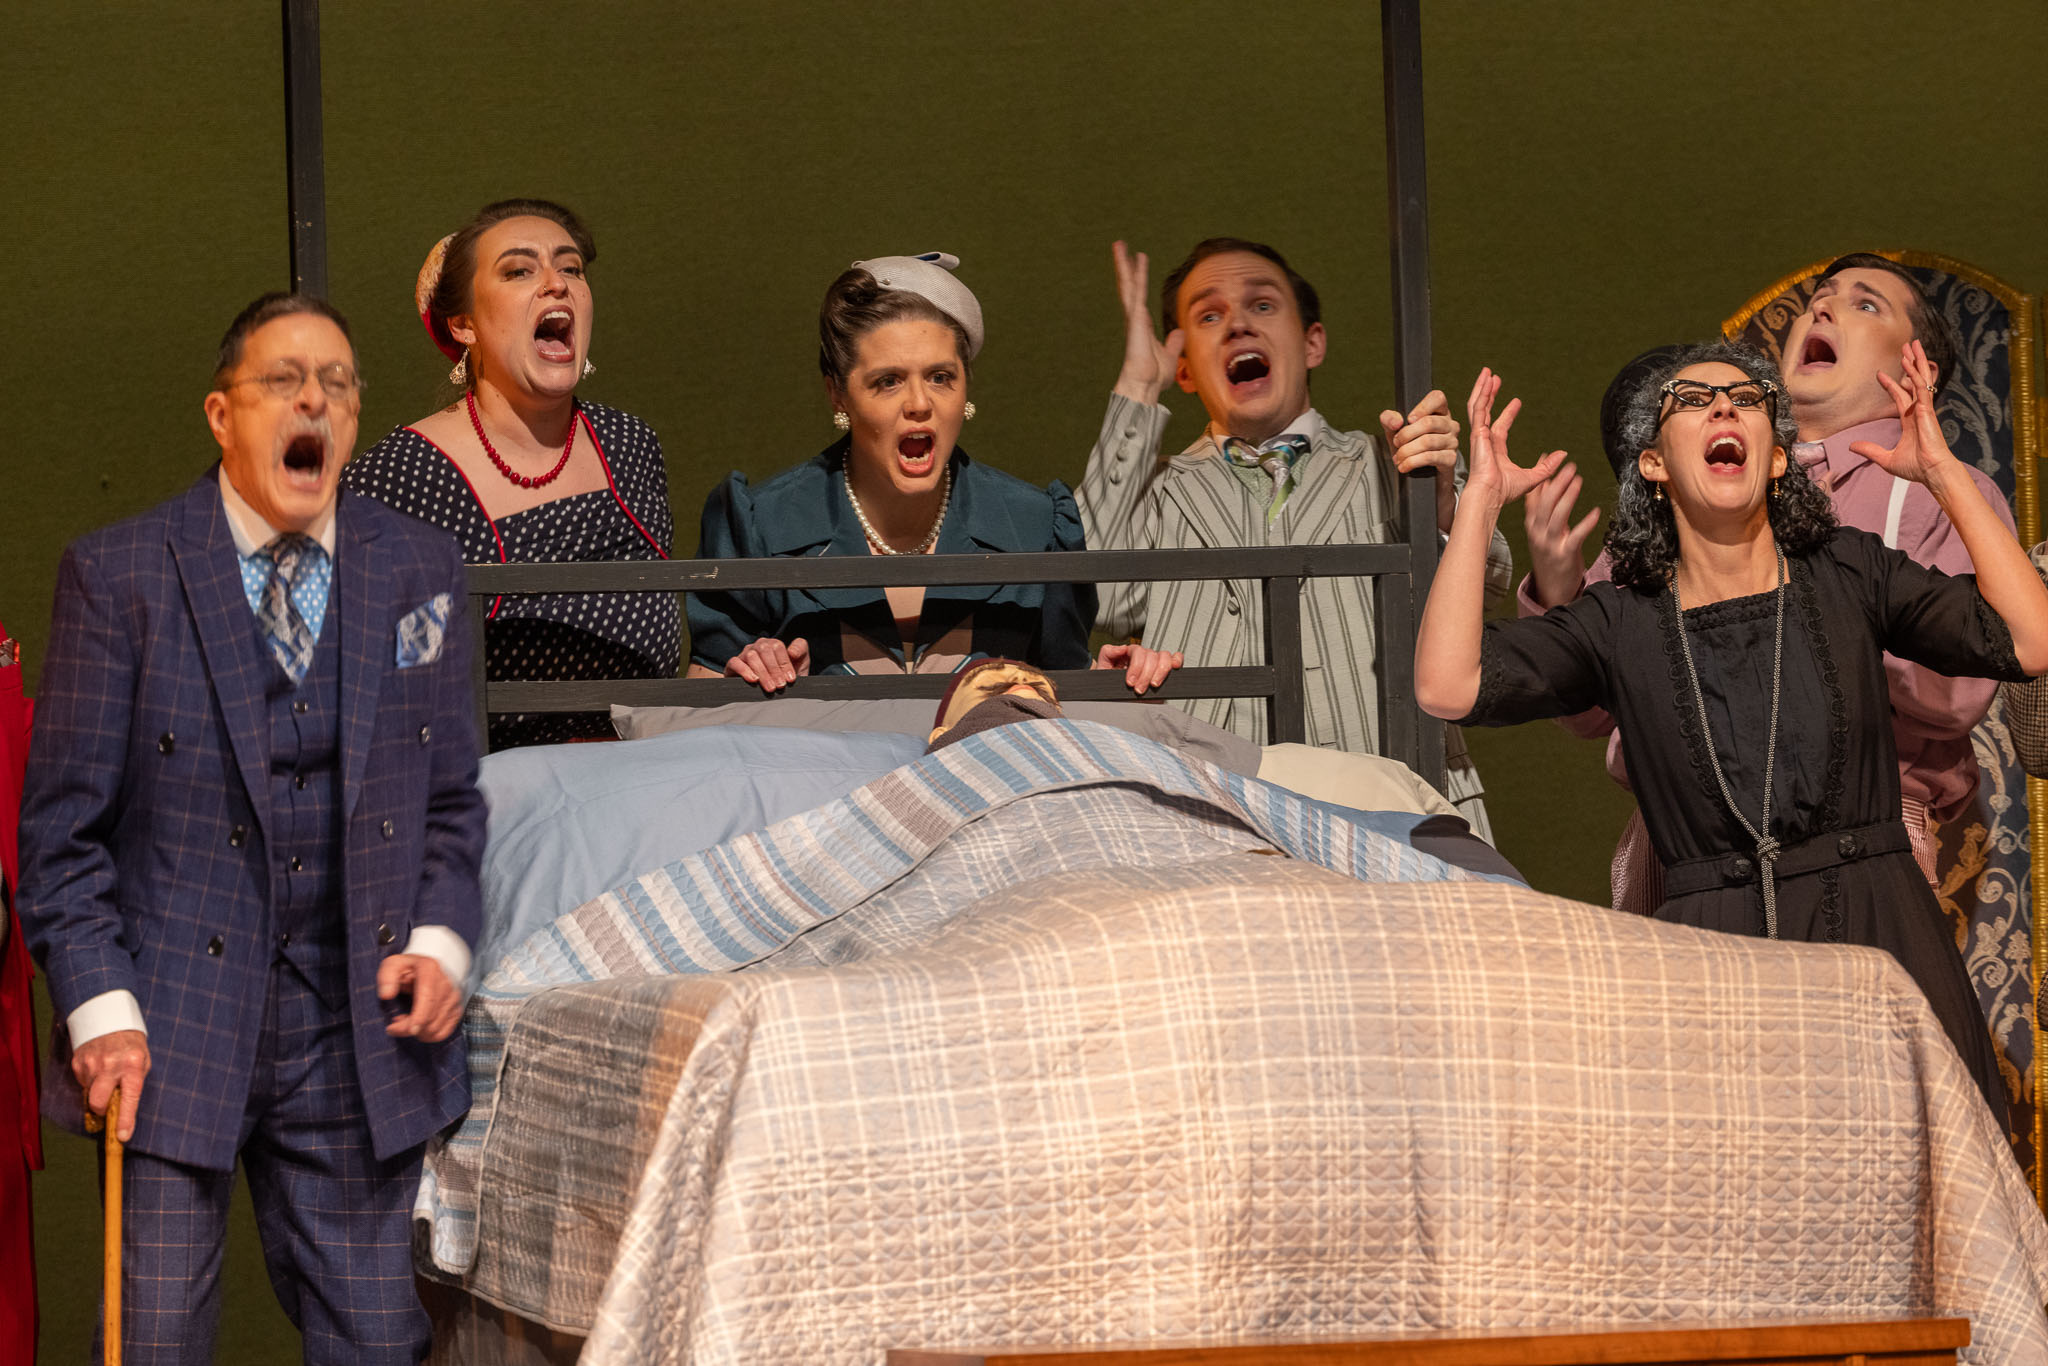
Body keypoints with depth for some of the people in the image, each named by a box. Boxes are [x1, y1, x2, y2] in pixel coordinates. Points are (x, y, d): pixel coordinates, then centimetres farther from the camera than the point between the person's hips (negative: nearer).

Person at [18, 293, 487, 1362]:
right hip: (176, 1033, -3)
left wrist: (440, 941, -2)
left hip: (359, 1035, 3)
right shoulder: (117, 575, -3)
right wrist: (100, 1007, -11)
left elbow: (450, 799, 15)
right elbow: (63, 826, -2)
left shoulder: (420, 572, 8)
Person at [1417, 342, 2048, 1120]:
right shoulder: (1620, 625, 8)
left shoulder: (1850, 575, 10)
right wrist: (1481, 500, -1)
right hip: (1713, 961, -1)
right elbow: (1447, 687, -6)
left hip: (1879, 941, 1)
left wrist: (1944, 473, 0)